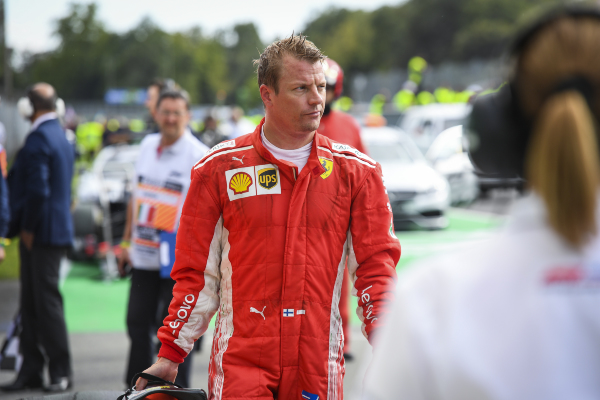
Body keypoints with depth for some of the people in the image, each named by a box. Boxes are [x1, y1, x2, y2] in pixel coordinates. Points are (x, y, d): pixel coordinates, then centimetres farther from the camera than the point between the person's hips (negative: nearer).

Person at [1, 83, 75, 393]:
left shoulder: (38, 138, -16)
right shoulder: (61, 136, 16)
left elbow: (37, 190, -24)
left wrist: (28, 229, -14)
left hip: (41, 232, -10)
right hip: (56, 230, 10)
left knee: (46, 302, -5)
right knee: (31, 305, 12)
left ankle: (61, 372, 1)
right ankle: (31, 372, 15)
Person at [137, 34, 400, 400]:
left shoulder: (356, 171, 5)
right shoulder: (219, 168, 2)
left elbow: (376, 264, 5)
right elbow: (197, 271, 5)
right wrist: (170, 355, 2)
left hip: (319, 361, 2)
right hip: (240, 360, -1)